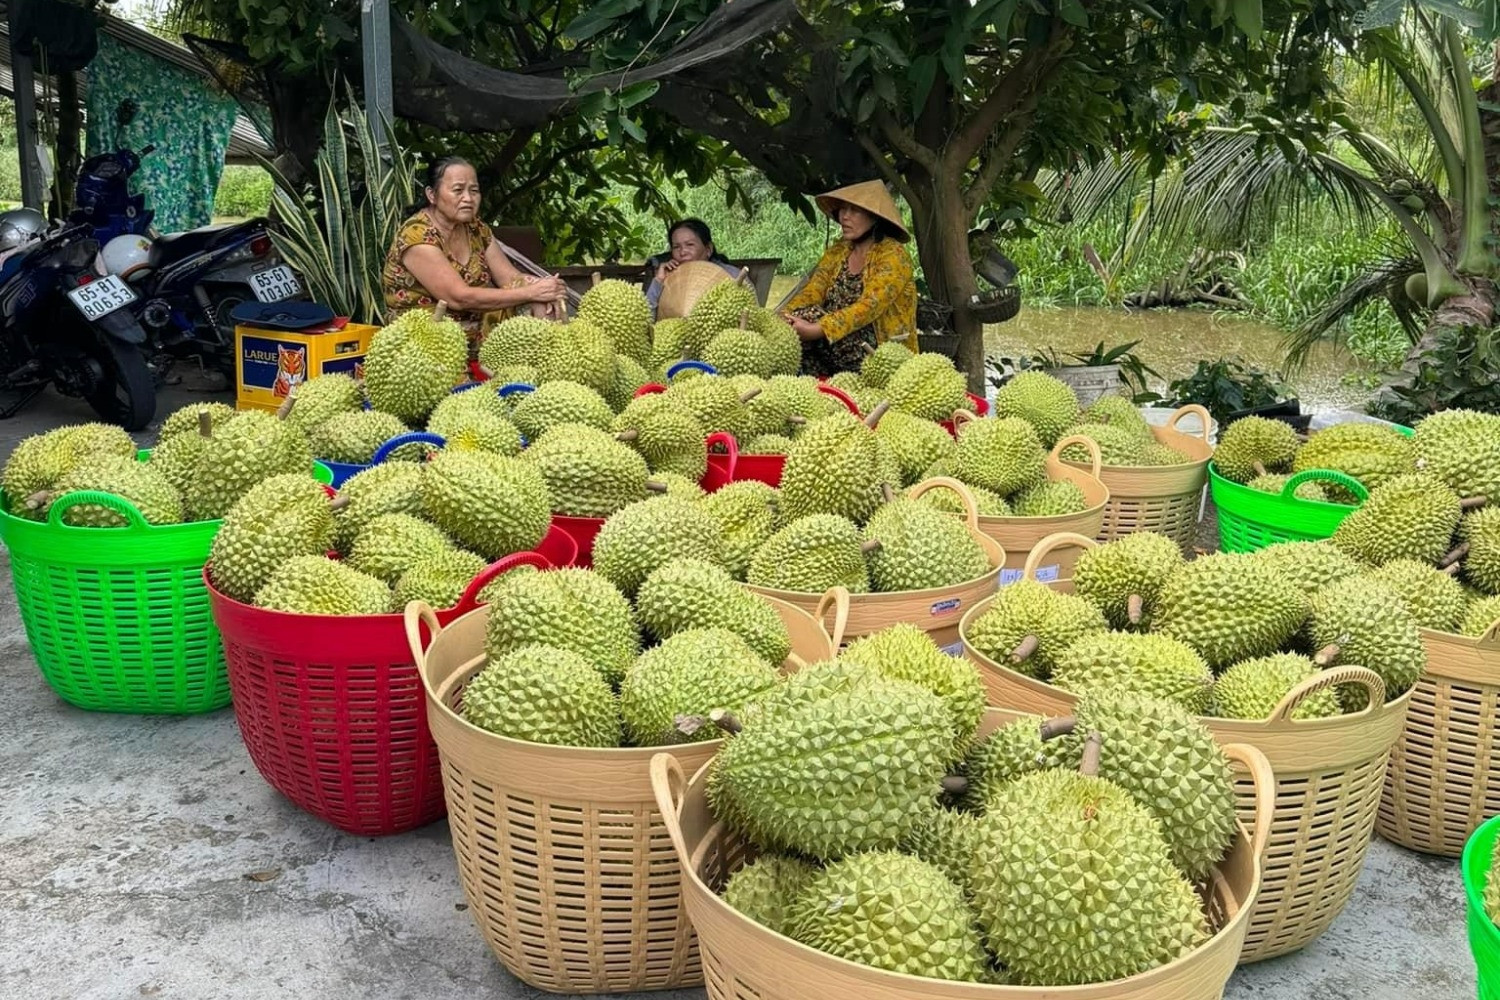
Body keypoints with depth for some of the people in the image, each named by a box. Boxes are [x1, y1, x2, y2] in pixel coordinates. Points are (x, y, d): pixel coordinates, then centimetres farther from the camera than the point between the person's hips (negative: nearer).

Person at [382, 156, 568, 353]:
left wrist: (540, 292, -21)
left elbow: (512, 279, 2)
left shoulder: (476, 229, 7)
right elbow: (459, 298, -23)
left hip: (473, 340, 7)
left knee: (541, 310, -9)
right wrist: (531, 292, -22)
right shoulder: (416, 235, -16)